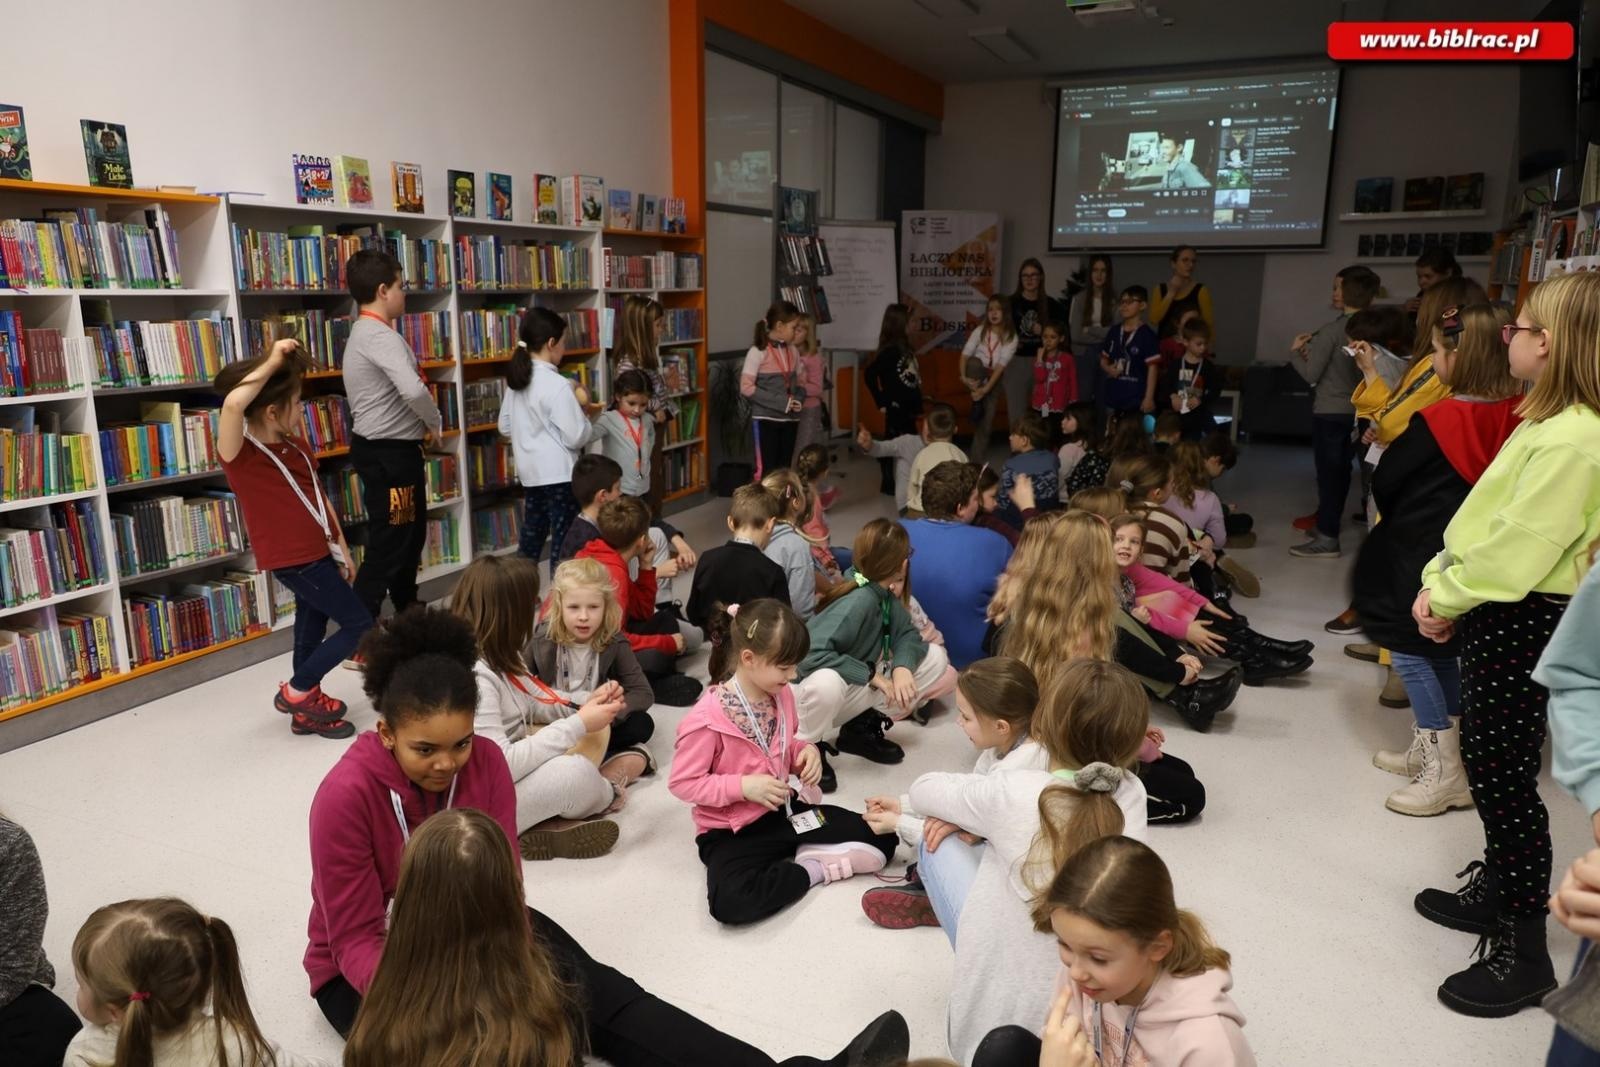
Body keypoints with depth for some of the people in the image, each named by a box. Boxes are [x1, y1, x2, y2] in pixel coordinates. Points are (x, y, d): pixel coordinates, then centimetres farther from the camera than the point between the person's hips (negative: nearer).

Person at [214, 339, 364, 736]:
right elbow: (233, 404, -39)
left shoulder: (296, 444, 7)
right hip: (293, 558, -8)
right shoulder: (240, 454, -18)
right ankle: (296, 690, 12)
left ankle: (306, 709, 32)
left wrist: (341, 547, 15)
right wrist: (273, 361, -29)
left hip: (317, 552, 8)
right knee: (359, 623, -3)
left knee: (313, 625, 17)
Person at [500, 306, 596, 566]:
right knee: (564, 541, 1)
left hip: (530, 471, 8)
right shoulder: (557, 385, -18)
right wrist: (583, 414, 0)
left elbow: (505, 427, 15)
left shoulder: (516, 379, 6)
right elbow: (576, 437, -18)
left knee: (531, 536, 19)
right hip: (558, 474, -8)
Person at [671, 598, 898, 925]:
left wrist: (806, 751, -6)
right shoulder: (707, 719, -24)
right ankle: (811, 871, -13)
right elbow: (682, 783, -17)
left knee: (881, 837, -5)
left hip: (785, 809, 5)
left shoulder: (781, 694, -2)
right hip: (733, 831, -5)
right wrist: (743, 786, -25)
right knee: (730, 901, -35)